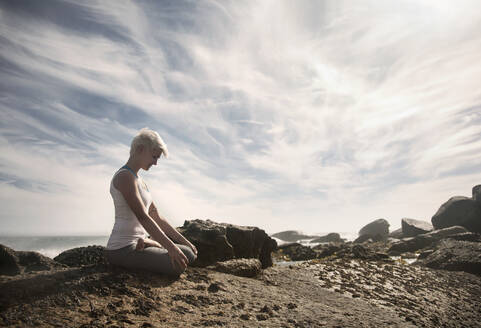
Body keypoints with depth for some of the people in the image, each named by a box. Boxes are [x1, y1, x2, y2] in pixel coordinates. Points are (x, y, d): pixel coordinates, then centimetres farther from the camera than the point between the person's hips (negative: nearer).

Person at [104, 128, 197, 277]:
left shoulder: (139, 180, 17)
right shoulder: (125, 176, -13)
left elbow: (157, 217, 14)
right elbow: (143, 217, -23)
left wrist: (184, 241, 8)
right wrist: (171, 247, -27)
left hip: (134, 245, 9)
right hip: (122, 249, -9)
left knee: (189, 253, 8)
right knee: (179, 263, -24)